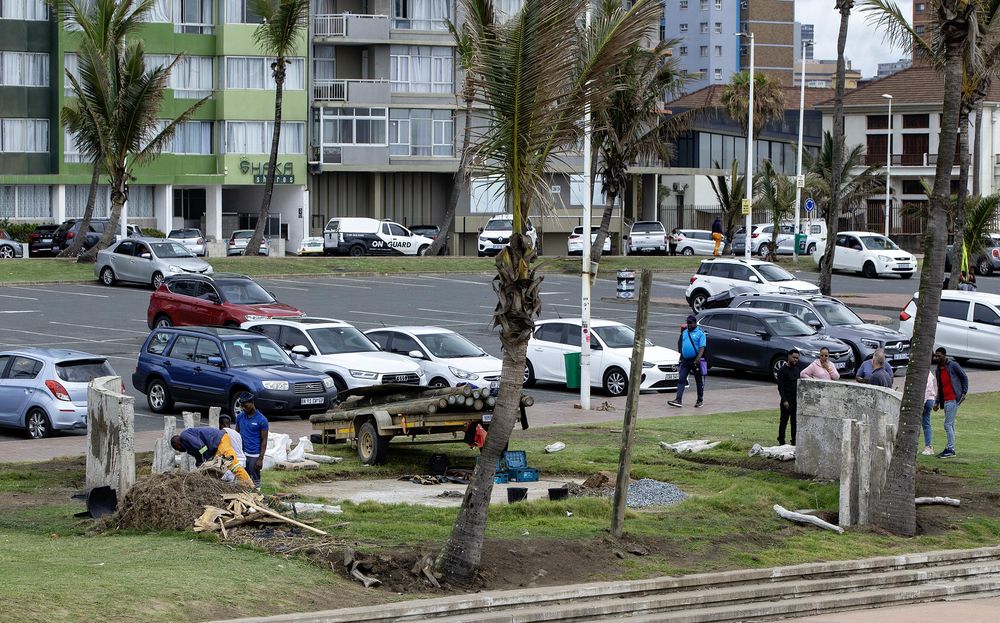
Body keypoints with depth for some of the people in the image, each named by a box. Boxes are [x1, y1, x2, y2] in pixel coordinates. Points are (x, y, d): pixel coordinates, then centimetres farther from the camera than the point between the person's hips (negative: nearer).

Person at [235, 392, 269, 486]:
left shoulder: (261, 420, -7)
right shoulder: (240, 417, 8)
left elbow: (264, 440, -6)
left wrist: (260, 459, -11)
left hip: (254, 456, -5)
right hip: (242, 454, 5)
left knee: (255, 482, 0)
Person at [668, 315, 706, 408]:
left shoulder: (700, 333, -5)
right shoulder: (685, 332, 13)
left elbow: (702, 347, -14)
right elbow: (680, 344, 25)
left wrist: (699, 357, -26)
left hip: (695, 361, -5)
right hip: (685, 361, 5)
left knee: (699, 381, 7)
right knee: (681, 380, -6)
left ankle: (700, 400, 18)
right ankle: (679, 400, -11)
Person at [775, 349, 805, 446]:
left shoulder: (798, 366, 9)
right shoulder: (783, 370, -9)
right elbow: (780, 387, -12)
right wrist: (784, 400, -18)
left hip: (796, 400, 6)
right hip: (787, 400, -6)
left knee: (795, 422, 9)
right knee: (784, 421, 1)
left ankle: (794, 442, 16)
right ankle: (781, 441, 7)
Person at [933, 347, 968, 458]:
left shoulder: (953, 366, -7)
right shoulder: (937, 370, 14)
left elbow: (964, 377, 0)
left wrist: (964, 392, -8)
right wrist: (937, 402, 15)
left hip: (953, 399, -8)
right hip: (945, 401, 8)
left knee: (948, 424, -12)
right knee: (950, 425, 11)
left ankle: (950, 449, -10)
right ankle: (950, 449, 14)